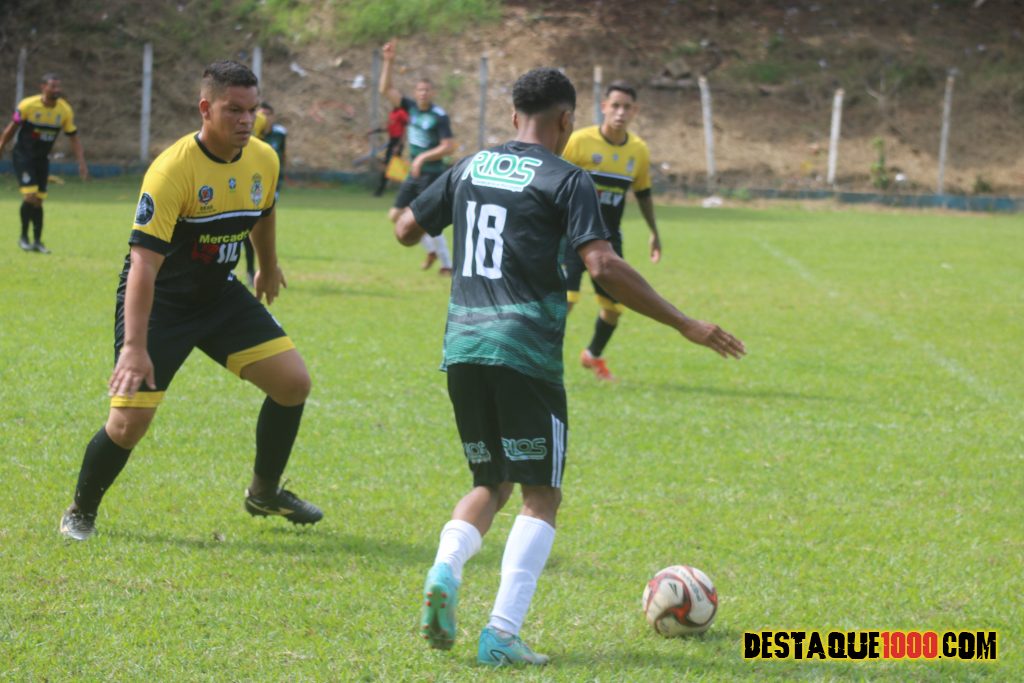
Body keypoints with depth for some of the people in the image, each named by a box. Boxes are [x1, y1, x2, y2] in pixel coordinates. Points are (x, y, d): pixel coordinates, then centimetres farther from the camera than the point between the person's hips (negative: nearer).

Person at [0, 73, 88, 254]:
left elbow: (74, 137, 2)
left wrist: (81, 163, -4)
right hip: (23, 156, -4)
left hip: (42, 159, 4)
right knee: (30, 195, -17)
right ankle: (23, 237, -1)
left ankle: (37, 242, 13)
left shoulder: (65, 110, -6)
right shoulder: (28, 105, -16)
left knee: (38, 200, 5)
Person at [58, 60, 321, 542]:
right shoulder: (172, 170, -28)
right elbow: (143, 260, -33)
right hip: (160, 301, -6)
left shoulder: (263, 160, -7)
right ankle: (80, 513, 13)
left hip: (220, 294, 6)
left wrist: (268, 267, 33)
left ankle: (265, 493, 18)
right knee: (130, 421, -13)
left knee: (293, 381, -4)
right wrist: (134, 346, -39)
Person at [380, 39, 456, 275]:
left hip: (431, 174, -8)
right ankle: (431, 250, 24)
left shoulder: (439, 116, -14)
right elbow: (385, 89, 2)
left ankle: (447, 264, 2)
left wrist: (423, 158, -22)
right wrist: (388, 62, -7)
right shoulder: (411, 107, 3)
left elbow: (448, 147, -18)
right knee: (396, 216, 10)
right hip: (414, 173, 8)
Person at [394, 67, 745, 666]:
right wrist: (684, 325, -11)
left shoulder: (469, 168, 12)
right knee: (541, 495, 4)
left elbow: (407, 230, 21)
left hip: (463, 348, 6)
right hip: (526, 354, -6)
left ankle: (445, 570, -10)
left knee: (492, 483, 20)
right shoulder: (566, 181, -5)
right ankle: (502, 634, -9)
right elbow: (604, 266, -16)